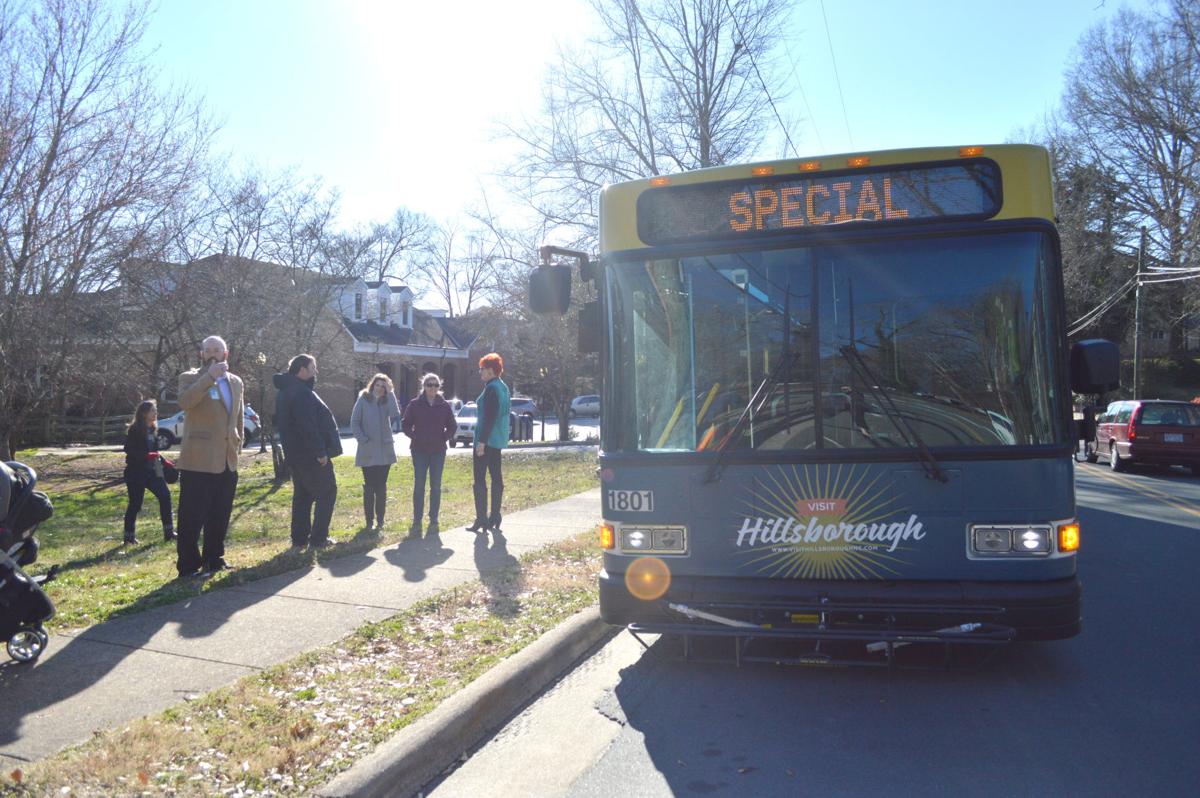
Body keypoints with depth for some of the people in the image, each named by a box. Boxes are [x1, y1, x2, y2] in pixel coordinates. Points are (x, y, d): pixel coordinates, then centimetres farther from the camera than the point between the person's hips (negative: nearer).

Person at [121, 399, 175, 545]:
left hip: (151, 470, 7)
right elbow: (129, 451, -17)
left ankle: (169, 532, 5)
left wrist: (162, 460, 11)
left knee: (165, 496, -1)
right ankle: (129, 537, 13)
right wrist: (147, 455, -27)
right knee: (135, 504, -1)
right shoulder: (134, 430, -10)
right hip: (136, 473, -7)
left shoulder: (152, 429, 11)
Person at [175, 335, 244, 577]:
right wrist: (209, 376, -26)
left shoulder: (235, 382, 15)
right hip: (199, 460, -6)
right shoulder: (190, 378, -2)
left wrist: (238, 442, 18)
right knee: (192, 517, -3)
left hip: (227, 461, 6)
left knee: (220, 516, 13)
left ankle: (214, 558, 25)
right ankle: (188, 565, 4)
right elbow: (184, 401, -24)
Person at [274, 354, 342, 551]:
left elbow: (281, 423, 21)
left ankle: (299, 539, 17)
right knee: (327, 492, 0)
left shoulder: (286, 391, 15)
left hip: (296, 455, 10)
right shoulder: (301, 393, -19)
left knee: (302, 495, 14)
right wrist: (320, 452, -23)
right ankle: (318, 538, 0)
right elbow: (308, 426, -26)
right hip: (311, 455, -10)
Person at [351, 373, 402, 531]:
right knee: (369, 487, 2)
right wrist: (363, 440, -13)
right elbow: (354, 423, -2)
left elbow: (395, 416, -15)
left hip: (385, 451, 2)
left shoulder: (387, 401, 5)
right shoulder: (363, 400, -1)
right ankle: (369, 521, 8)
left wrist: (390, 393, -14)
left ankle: (380, 520, 14)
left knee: (381, 487, 7)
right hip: (367, 452, -2)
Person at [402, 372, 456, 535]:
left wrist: (444, 438, -1)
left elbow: (452, 426, 11)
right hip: (419, 451, -1)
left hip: (438, 451, 1)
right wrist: (415, 437, -6)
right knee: (419, 486, 0)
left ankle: (434, 521, 12)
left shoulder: (444, 405, 3)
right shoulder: (415, 404, -1)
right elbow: (406, 424, 4)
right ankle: (417, 521, 7)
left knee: (436, 486, 4)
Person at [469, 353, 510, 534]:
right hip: (499, 440, 10)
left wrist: (481, 441, -20)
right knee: (496, 477, 11)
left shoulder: (491, 389, -16)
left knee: (479, 479, -4)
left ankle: (481, 519, -4)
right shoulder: (503, 387, 13)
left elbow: (489, 417, -21)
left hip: (487, 439, -10)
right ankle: (494, 518, 17)